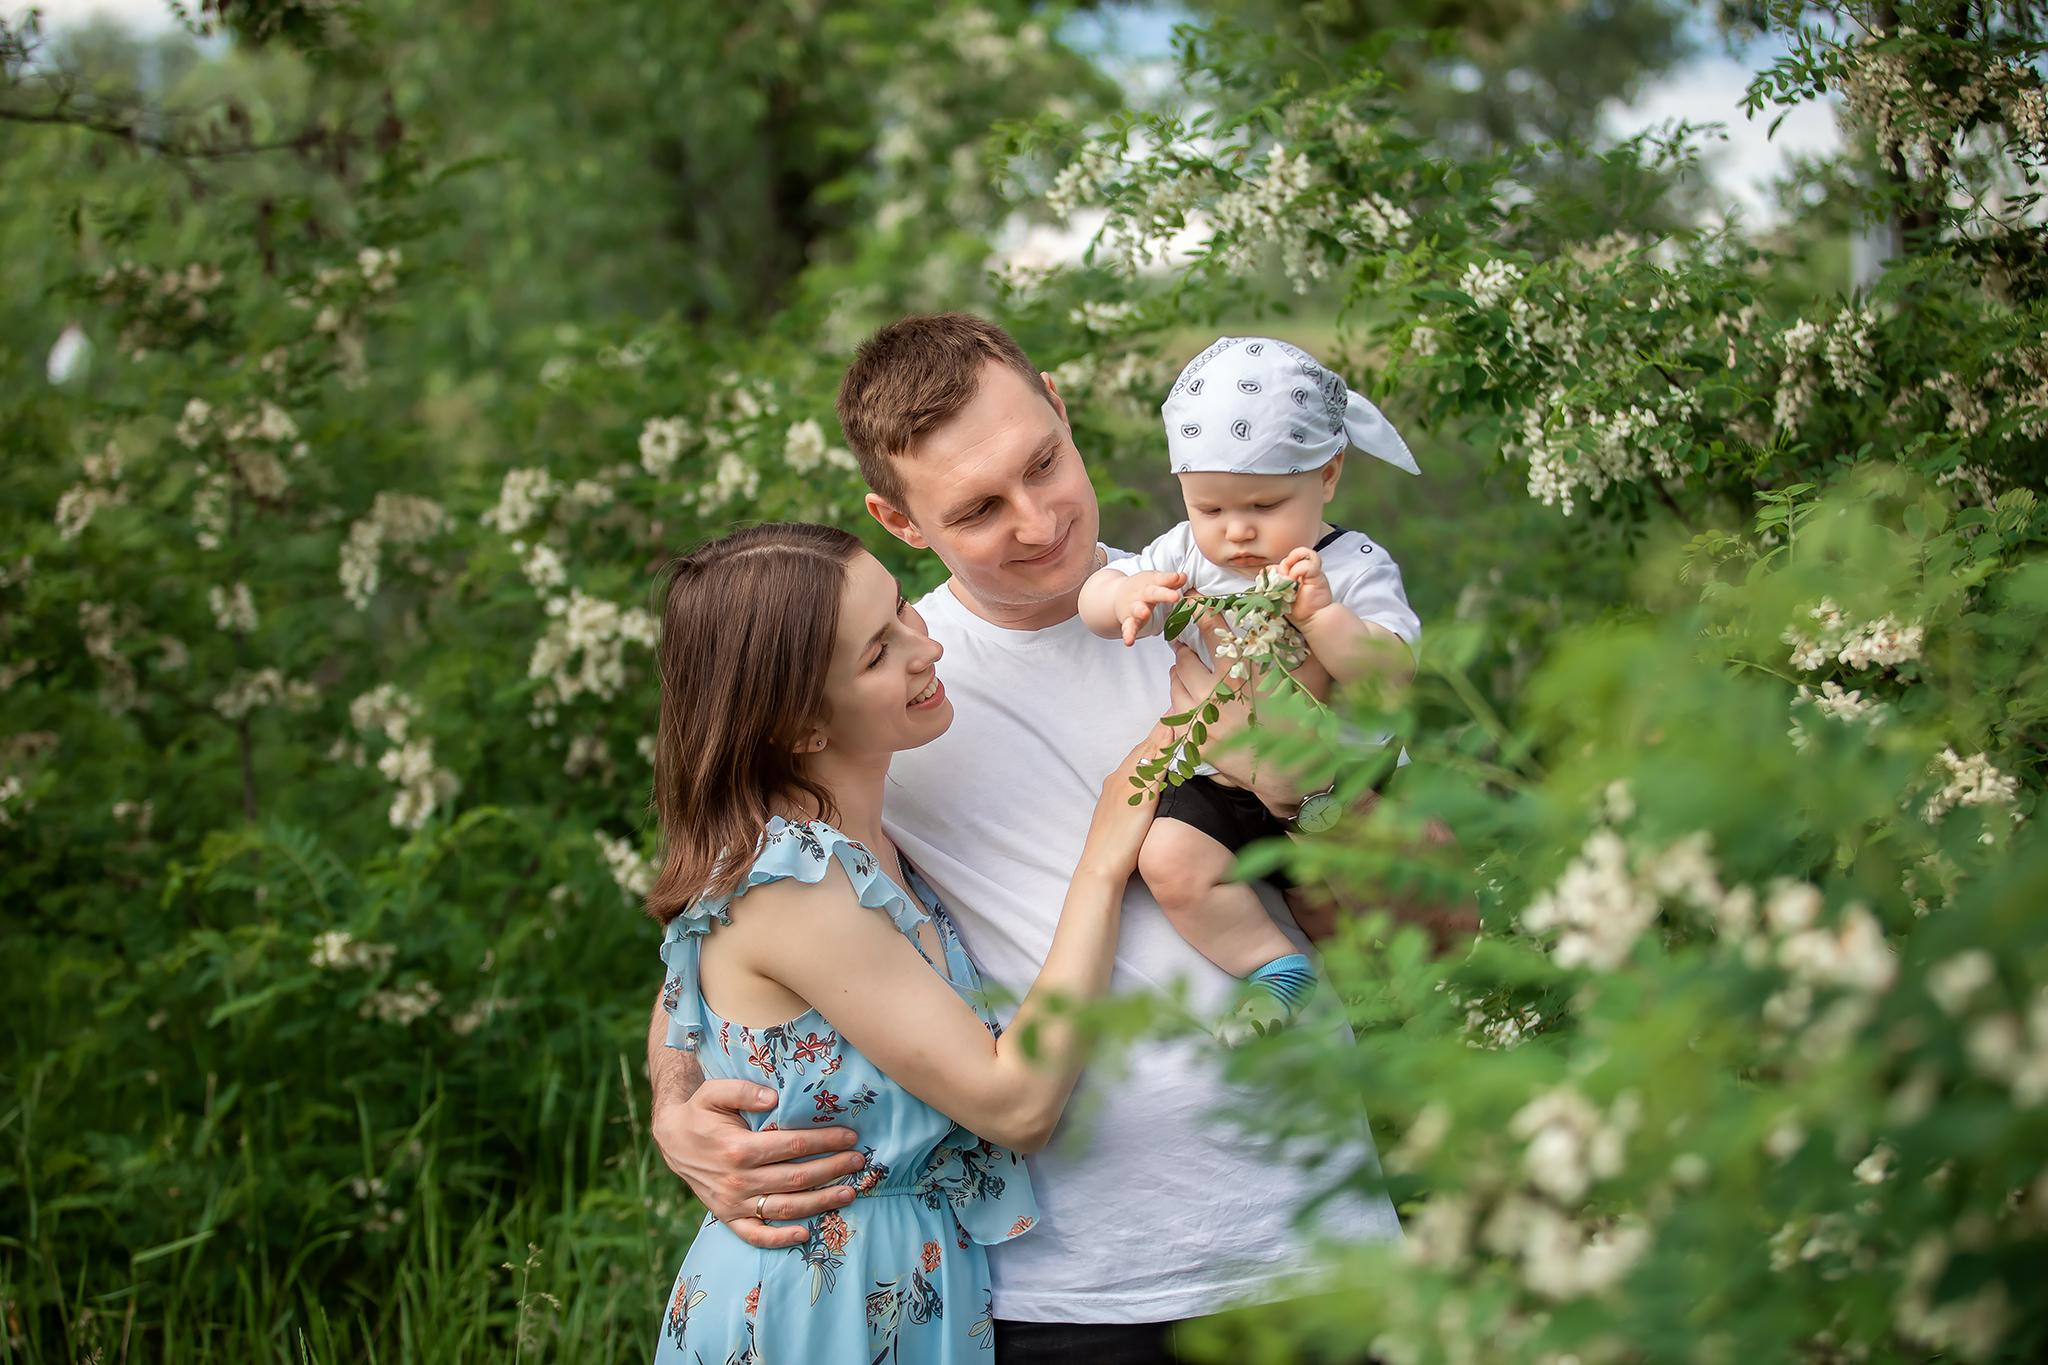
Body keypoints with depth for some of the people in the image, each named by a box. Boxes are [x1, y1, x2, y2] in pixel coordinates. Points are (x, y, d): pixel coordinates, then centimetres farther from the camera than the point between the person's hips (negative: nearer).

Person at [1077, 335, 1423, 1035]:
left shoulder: (1354, 568, -9)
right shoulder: (1186, 555, 3)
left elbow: (1393, 671, -20)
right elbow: (1091, 597, 2)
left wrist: (1322, 616, -35)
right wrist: (1127, 595, -22)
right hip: (1214, 781, 2)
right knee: (1170, 861, -22)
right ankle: (1277, 968, -9)